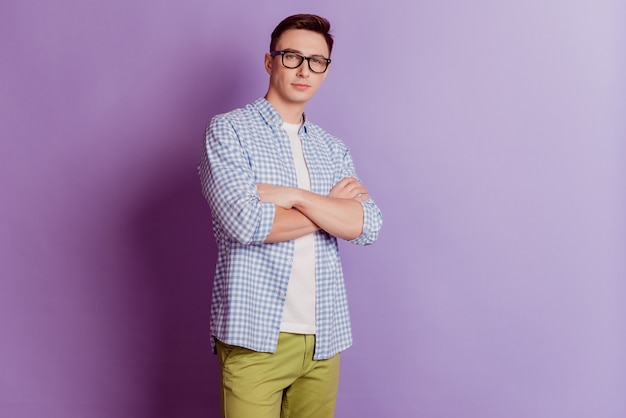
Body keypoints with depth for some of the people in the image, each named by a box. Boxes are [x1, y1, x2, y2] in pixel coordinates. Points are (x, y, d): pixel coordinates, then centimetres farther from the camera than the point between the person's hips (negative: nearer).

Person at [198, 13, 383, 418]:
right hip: (256, 336, -4)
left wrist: (295, 196, -13)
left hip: (324, 338, 4)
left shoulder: (334, 149, 14)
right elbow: (246, 222, -15)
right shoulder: (229, 130, 0)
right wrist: (331, 206, -4)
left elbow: (368, 225, -1)